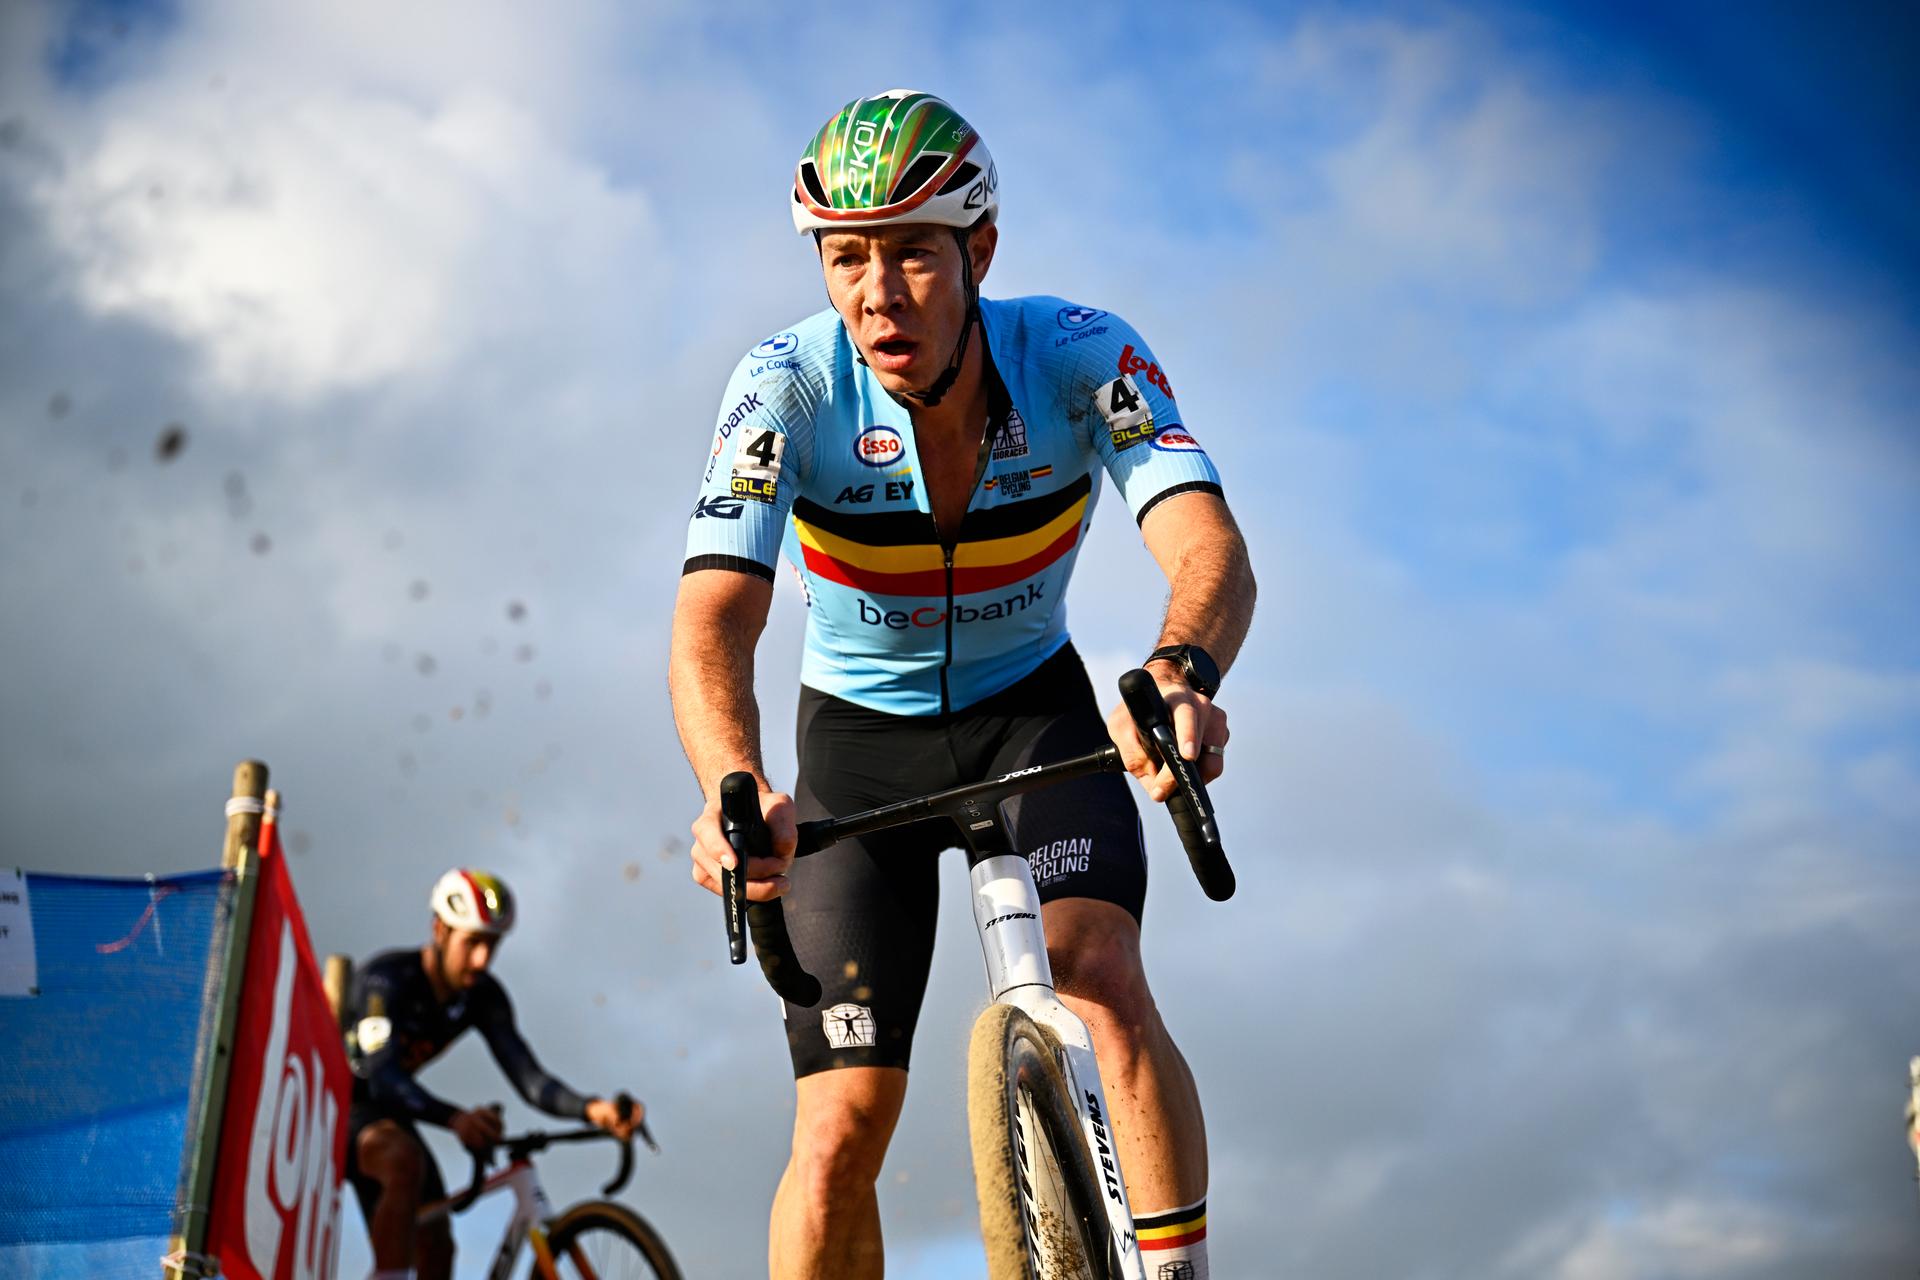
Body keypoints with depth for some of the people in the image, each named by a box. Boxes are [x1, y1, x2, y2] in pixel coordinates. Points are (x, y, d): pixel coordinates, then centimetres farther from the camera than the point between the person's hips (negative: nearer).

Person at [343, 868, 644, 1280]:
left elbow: (527, 1076, -18)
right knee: (406, 1161, -37)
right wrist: (454, 1119, -59)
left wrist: (590, 1109, -39)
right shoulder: (388, 978, -28)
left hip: (383, 1112, 7)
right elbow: (382, 1078, -41)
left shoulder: (482, 995, -9)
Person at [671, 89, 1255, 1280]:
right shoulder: (788, 387, -26)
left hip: (1035, 712, 0)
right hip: (858, 739, 0)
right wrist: (736, 790, -59)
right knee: (842, 1129, -8)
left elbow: (1212, 552, -38)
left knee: (1108, 985, -27)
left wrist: (1182, 674, -62)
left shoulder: (1081, 356, -25)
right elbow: (713, 624, -37)